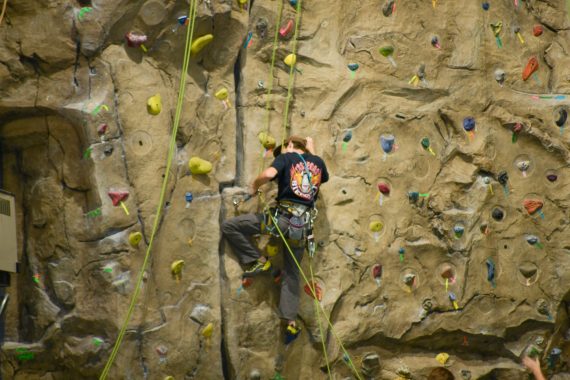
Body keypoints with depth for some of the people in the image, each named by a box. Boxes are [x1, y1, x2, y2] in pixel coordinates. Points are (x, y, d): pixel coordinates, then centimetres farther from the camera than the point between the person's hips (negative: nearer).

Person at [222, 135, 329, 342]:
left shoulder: (285, 157, 2)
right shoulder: (317, 161, 16)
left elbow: (269, 174, -19)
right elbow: (323, 177, 40)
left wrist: (254, 186, 0)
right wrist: (312, 150, 44)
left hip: (283, 217, -6)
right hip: (304, 224, 6)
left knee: (229, 226, 1)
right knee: (291, 274, 14)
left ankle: (258, 261, 2)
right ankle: (291, 321, 5)